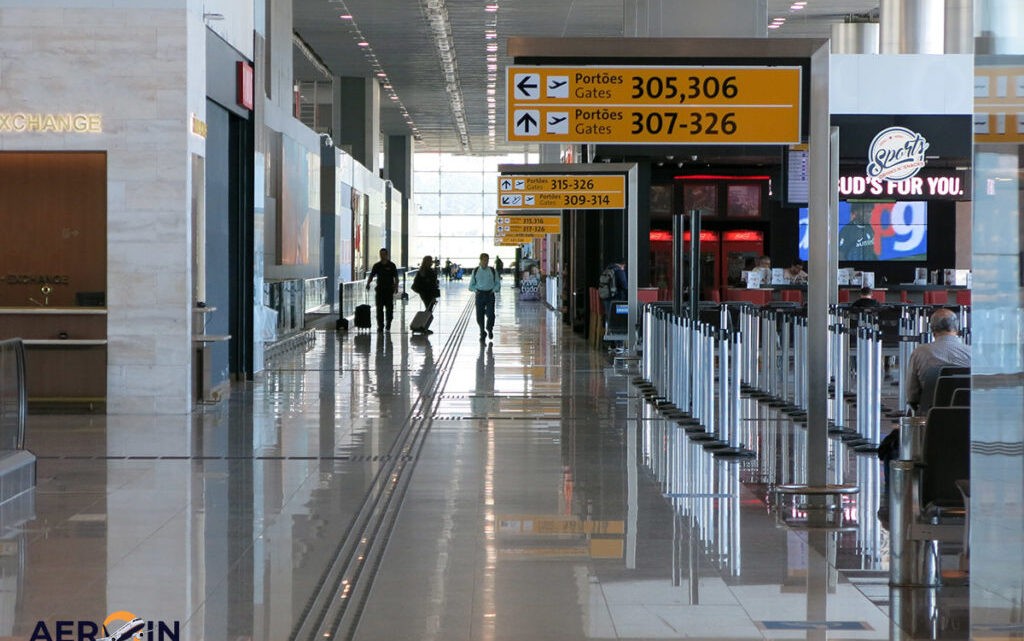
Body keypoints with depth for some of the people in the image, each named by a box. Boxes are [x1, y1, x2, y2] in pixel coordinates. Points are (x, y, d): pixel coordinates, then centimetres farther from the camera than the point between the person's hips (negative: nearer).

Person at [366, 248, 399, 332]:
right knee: (379, 308, -4)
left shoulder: (391, 265, 1)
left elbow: (396, 277, 0)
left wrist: (396, 286, -14)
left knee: (389, 308, 1)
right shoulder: (377, 265, 8)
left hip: (389, 290, -2)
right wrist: (368, 283, -11)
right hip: (380, 289, 2)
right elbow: (371, 275, 7)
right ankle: (380, 326, -1)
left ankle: (388, 323, 21)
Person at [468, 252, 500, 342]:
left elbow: (498, 283, 12)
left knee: (491, 314, -13)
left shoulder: (492, 271, 5)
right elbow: (471, 285, 12)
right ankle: (483, 334, 19)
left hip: (490, 294, -1)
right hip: (480, 294, 1)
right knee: (480, 316, 0)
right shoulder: (476, 271, 6)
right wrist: (475, 290, -5)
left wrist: (494, 289, -5)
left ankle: (489, 329, 18)